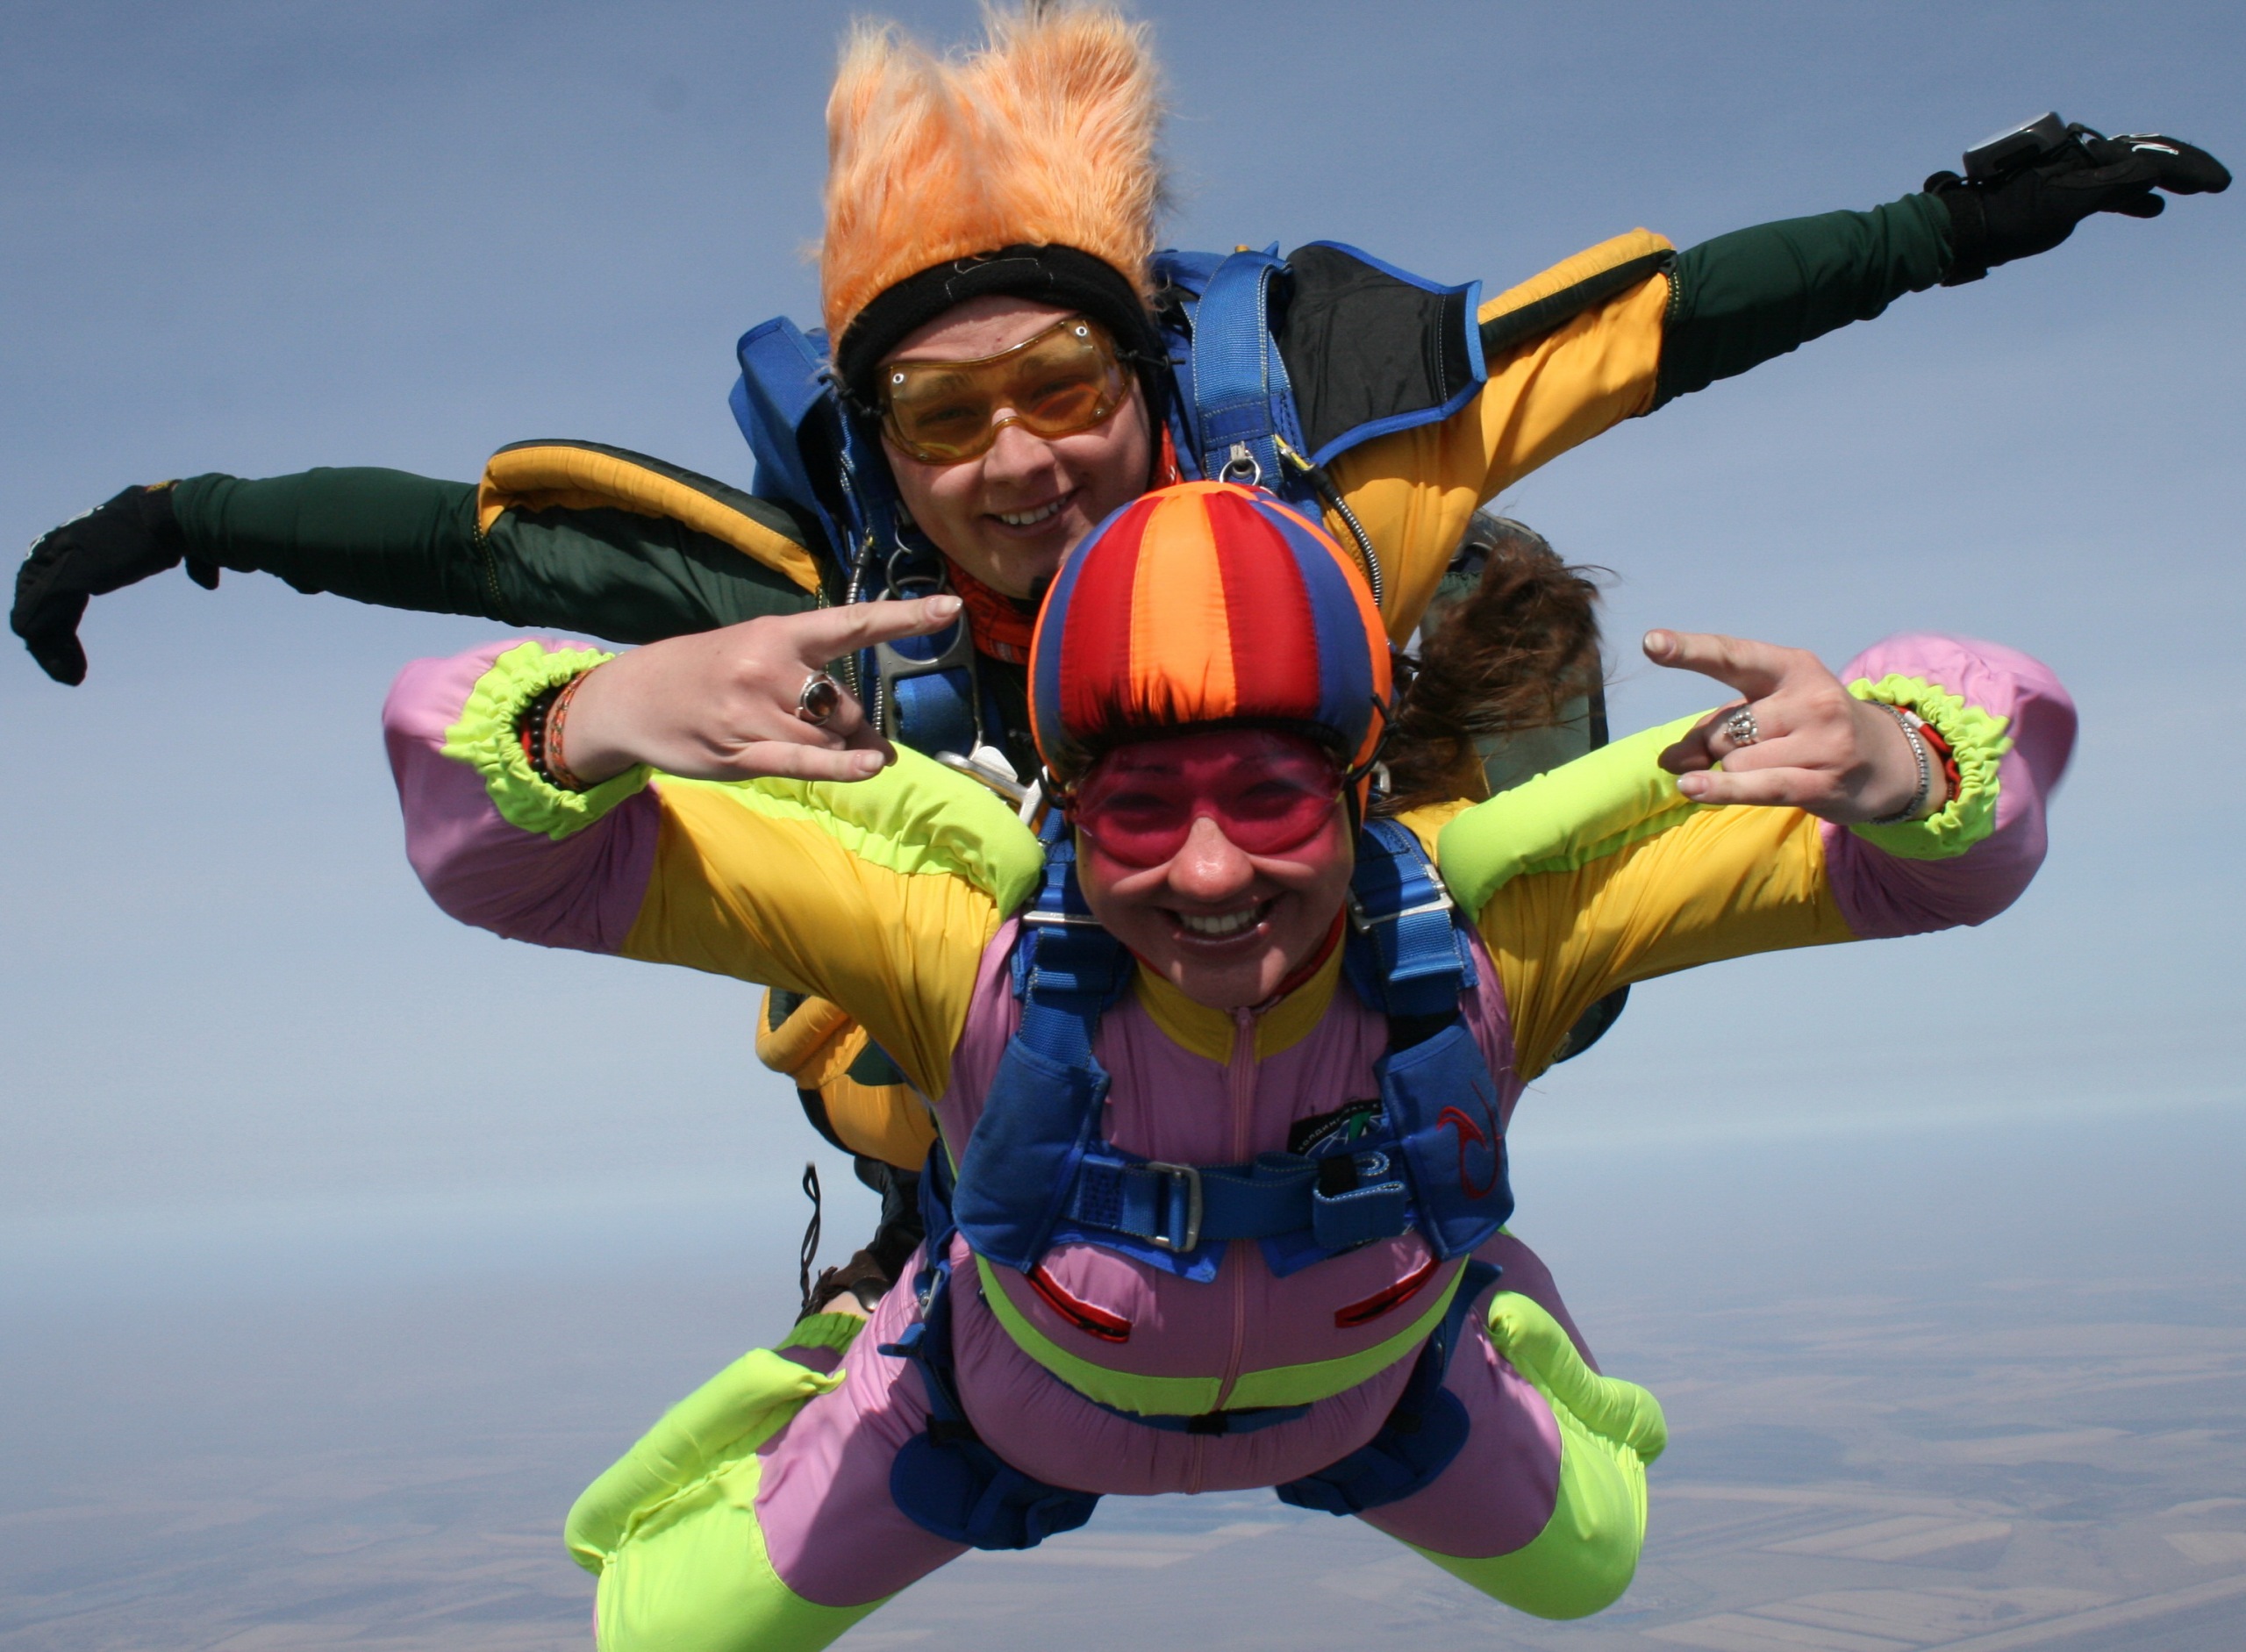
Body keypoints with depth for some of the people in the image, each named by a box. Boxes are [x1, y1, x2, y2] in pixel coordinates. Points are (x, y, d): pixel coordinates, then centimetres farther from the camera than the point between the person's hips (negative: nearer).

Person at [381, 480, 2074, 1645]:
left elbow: (1952, 838, -40)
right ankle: (835, 1373, 42)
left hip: (1358, 1386, 1)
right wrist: (592, 720, -71)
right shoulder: (979, 924, -45)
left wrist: (1897, 761, -65)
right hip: (1019, 1391, -1)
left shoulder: (1481, 919, -42)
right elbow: (505, 858, -47)